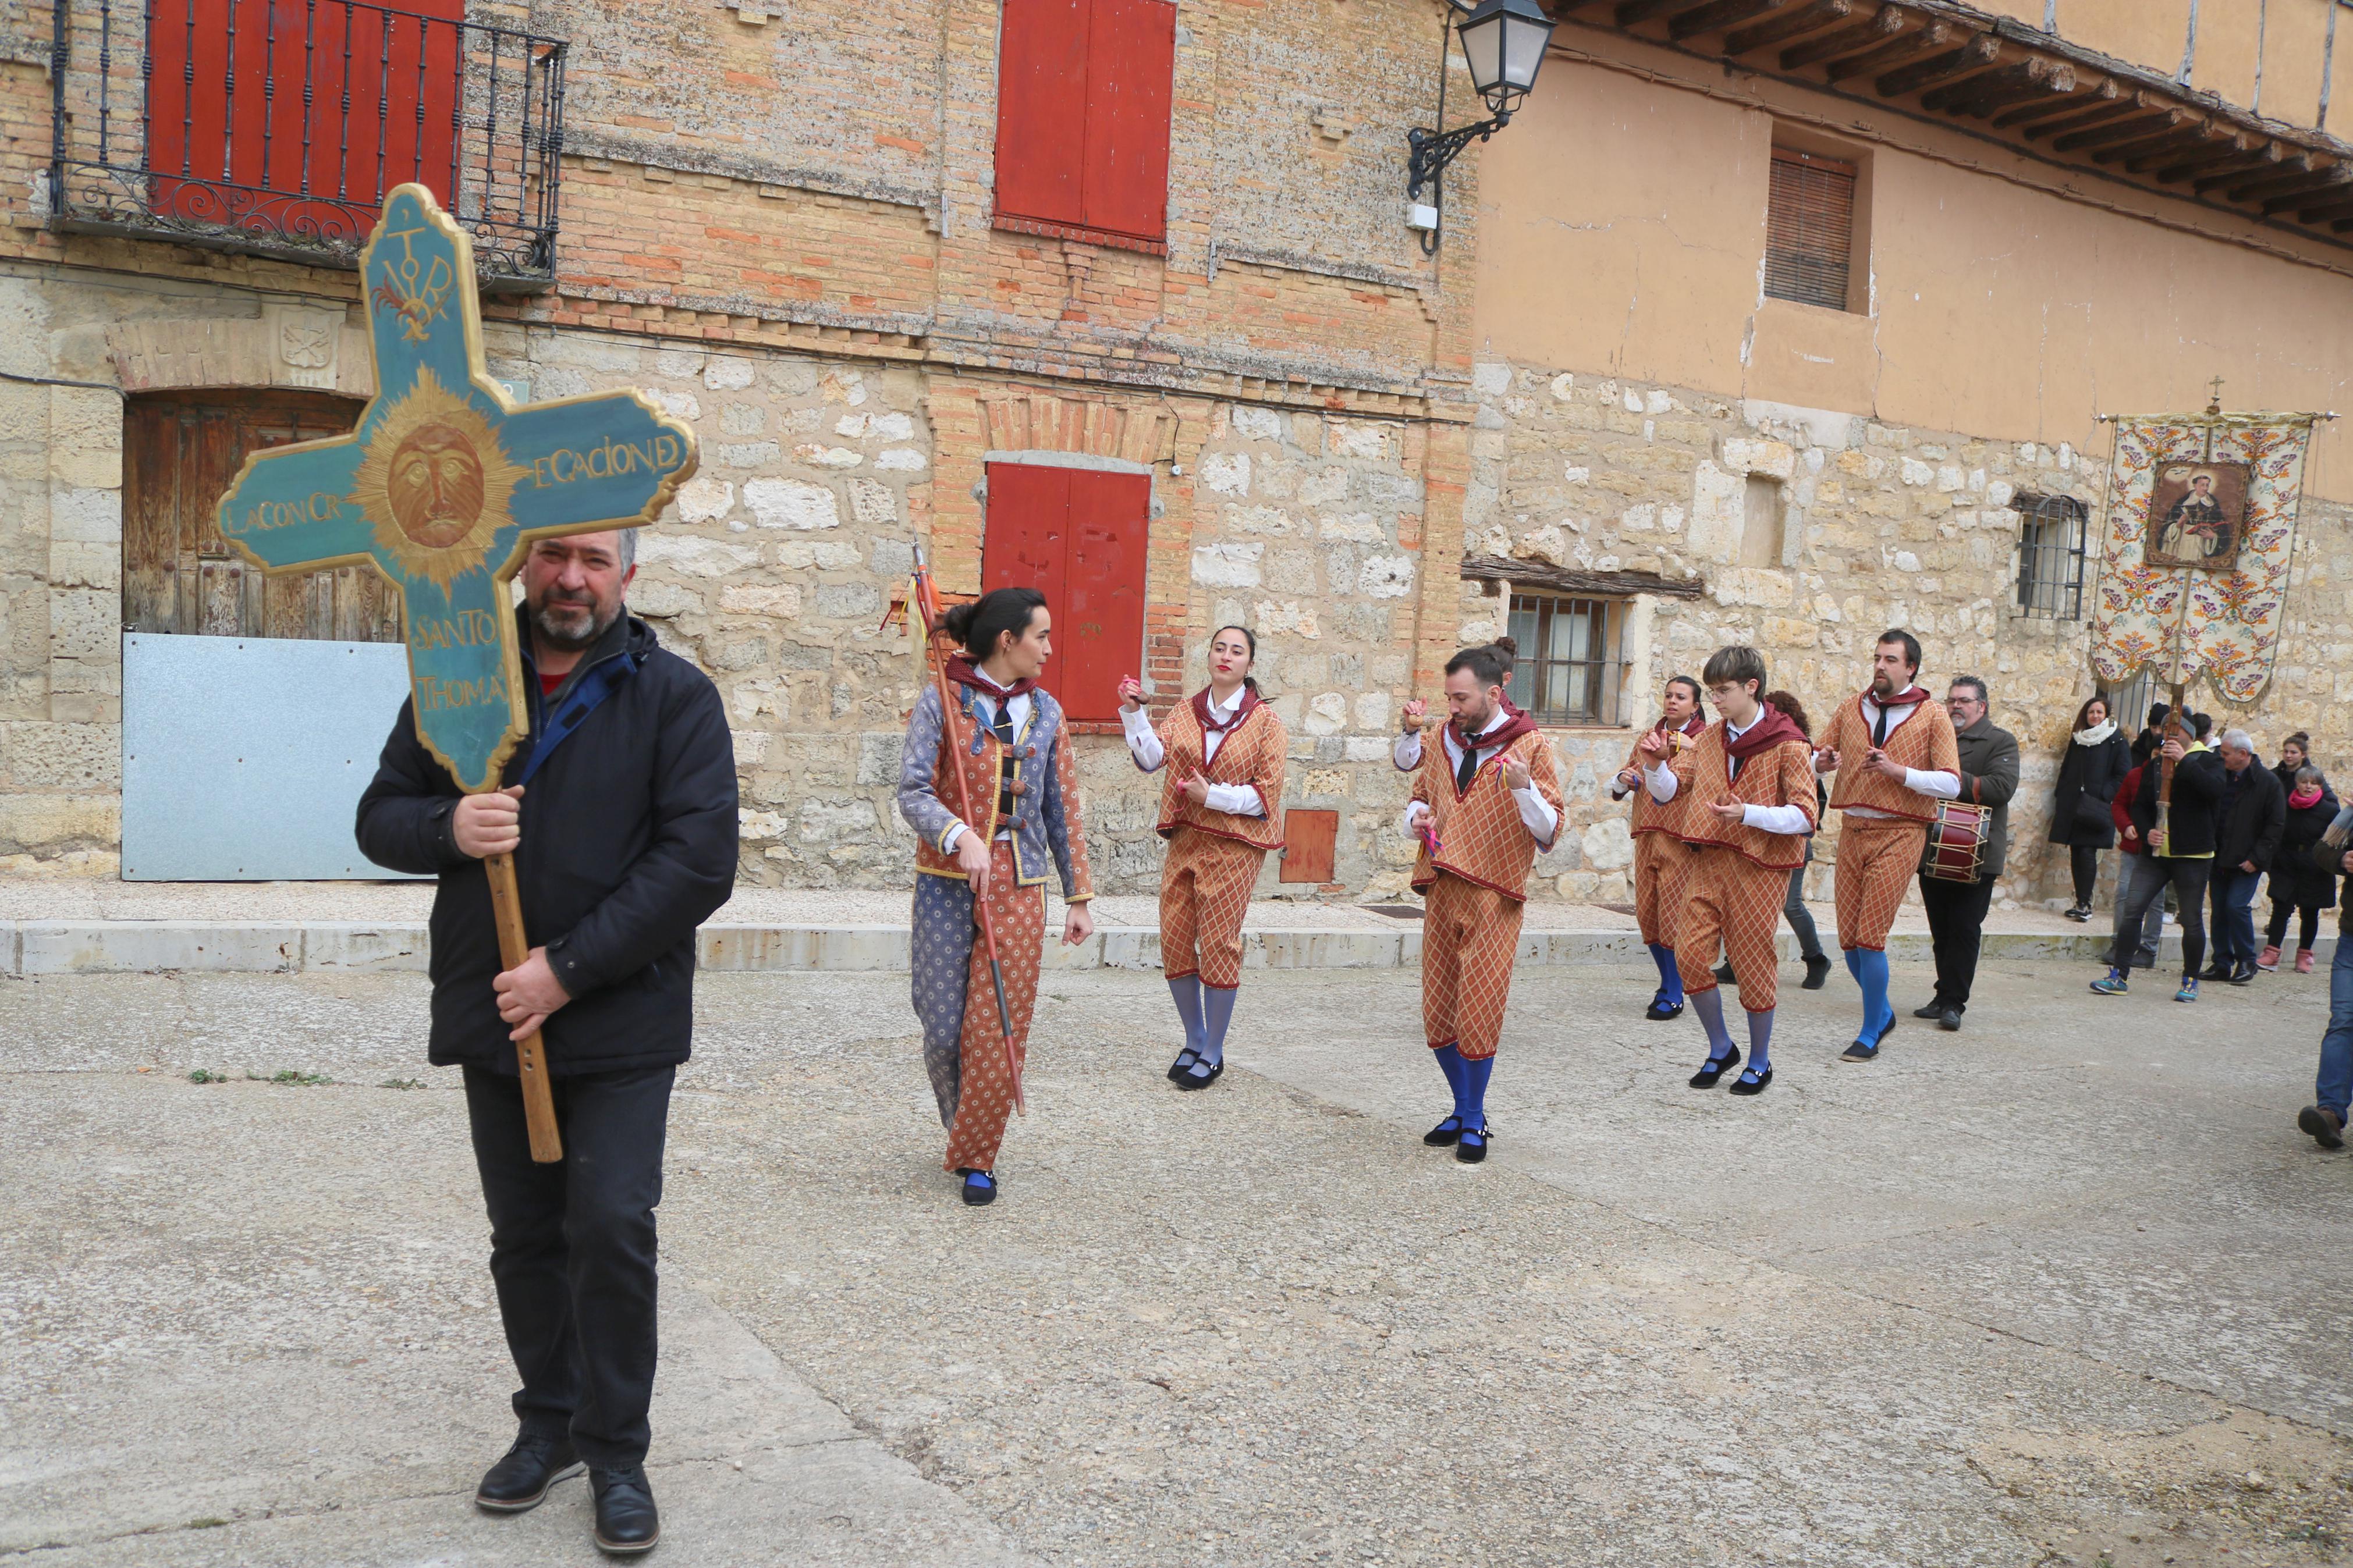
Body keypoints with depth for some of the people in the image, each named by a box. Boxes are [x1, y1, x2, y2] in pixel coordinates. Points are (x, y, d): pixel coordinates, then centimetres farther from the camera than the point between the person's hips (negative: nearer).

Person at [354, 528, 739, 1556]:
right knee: (524, 1235, 13)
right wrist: (448, 826, -15)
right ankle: (550, 1423, 31)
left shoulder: (674, 696, -6)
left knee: (612, 1229, -6)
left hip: (621, 1021, -4)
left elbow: (699, 859, -13)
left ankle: (616, 1452, 12)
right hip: (493, 1016, 4)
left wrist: (569, 968, -17)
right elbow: (381, 817, 10)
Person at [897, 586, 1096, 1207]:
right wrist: (961, 838, -29)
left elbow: (1063, 811, 13)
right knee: (943, 1031, 2)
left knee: (1000, 1035, 0)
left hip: (1020, 893, 3)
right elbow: (913, 792, -11)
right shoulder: (942, 700, -3)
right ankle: (962, 1127, 30)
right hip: (948, 886, -2)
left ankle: (977, 1156, 16)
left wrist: (1079, 897, 12)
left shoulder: (1044, 711, 9)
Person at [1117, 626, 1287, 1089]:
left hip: (1234, 846, -4)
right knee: (1174, 940, 6)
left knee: (1219, 945, -2)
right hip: (1184, 839, 5)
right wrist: (1133, 713, -15)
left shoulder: (1265, 722, -1)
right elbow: (1152, 757, -4)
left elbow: (1268, 792, -6)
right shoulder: (1184, 713, 10)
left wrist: (1213, 795, -14)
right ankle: (1194, 1041, 25)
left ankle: (1213, 1054, 13)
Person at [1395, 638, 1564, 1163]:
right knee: (1437, 1014, 8)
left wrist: (1524, 788, -25)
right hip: (1441, 889, 5)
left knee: (1479, 1014, -6)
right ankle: (1463, 1110, 26)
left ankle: (1475, 1122, 11)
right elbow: (1420, 794, 25)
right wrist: (1417, 816, 2)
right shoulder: (1445, 739, 10)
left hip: (1493, 897, -5)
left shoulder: (1530, 745, -5)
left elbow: (1550, 833, -8)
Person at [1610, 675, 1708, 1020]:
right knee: (1646, 914, 7)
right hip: (1646, 837, 5)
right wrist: (1623, 780, -4)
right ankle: (1669, 983, 25)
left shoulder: (1705, 740, 1)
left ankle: (1672, 996, 4)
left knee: (1673, 916, -6)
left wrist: (1690, 750, -23)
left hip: (1682, 839, -5)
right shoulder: (1648, 737, 16)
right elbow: (1616, 789, 18)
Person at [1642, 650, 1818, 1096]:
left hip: (1759, 864, -5)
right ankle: (1721, 1049, 20)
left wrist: (1748, 813, -27)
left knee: (1753, 962, 2)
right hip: (1708, 859, 5)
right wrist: (1657, 765, -12)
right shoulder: (1709, 739, 11)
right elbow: (1669, 791, 9)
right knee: (1691, 954, -1)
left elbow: (1806, 815, -14)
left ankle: (1759, 1063, 19)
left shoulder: (1787, 744, -8)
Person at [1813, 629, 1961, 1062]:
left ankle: (1870, 1036, 4)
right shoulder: (1851, 711, 12)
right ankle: (1882, 1012, 29)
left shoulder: (1932, 717, 0)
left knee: (1870, 937, -10)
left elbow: (1951, 784, -6)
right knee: (1848, 939, 5)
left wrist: (1900, 771, -20)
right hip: (1852, 830, 4)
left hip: (1899, 834, -4)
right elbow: (1820, 758, 18)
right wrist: (1822, 762, -6)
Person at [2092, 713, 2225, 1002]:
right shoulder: (2155, 766, 13)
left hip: (2192, 855, -4)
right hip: (2156, 853, 4)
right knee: (2132, 910, -4)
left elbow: (2215, 790, -21)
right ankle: (2119, 975, 1)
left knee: (2192, 920, 4)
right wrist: (2146, 832, -5)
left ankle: (2190, 981, 18)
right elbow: (2140, 805, 14)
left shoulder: (2206, 761, -1)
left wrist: (2184, 760, -23)